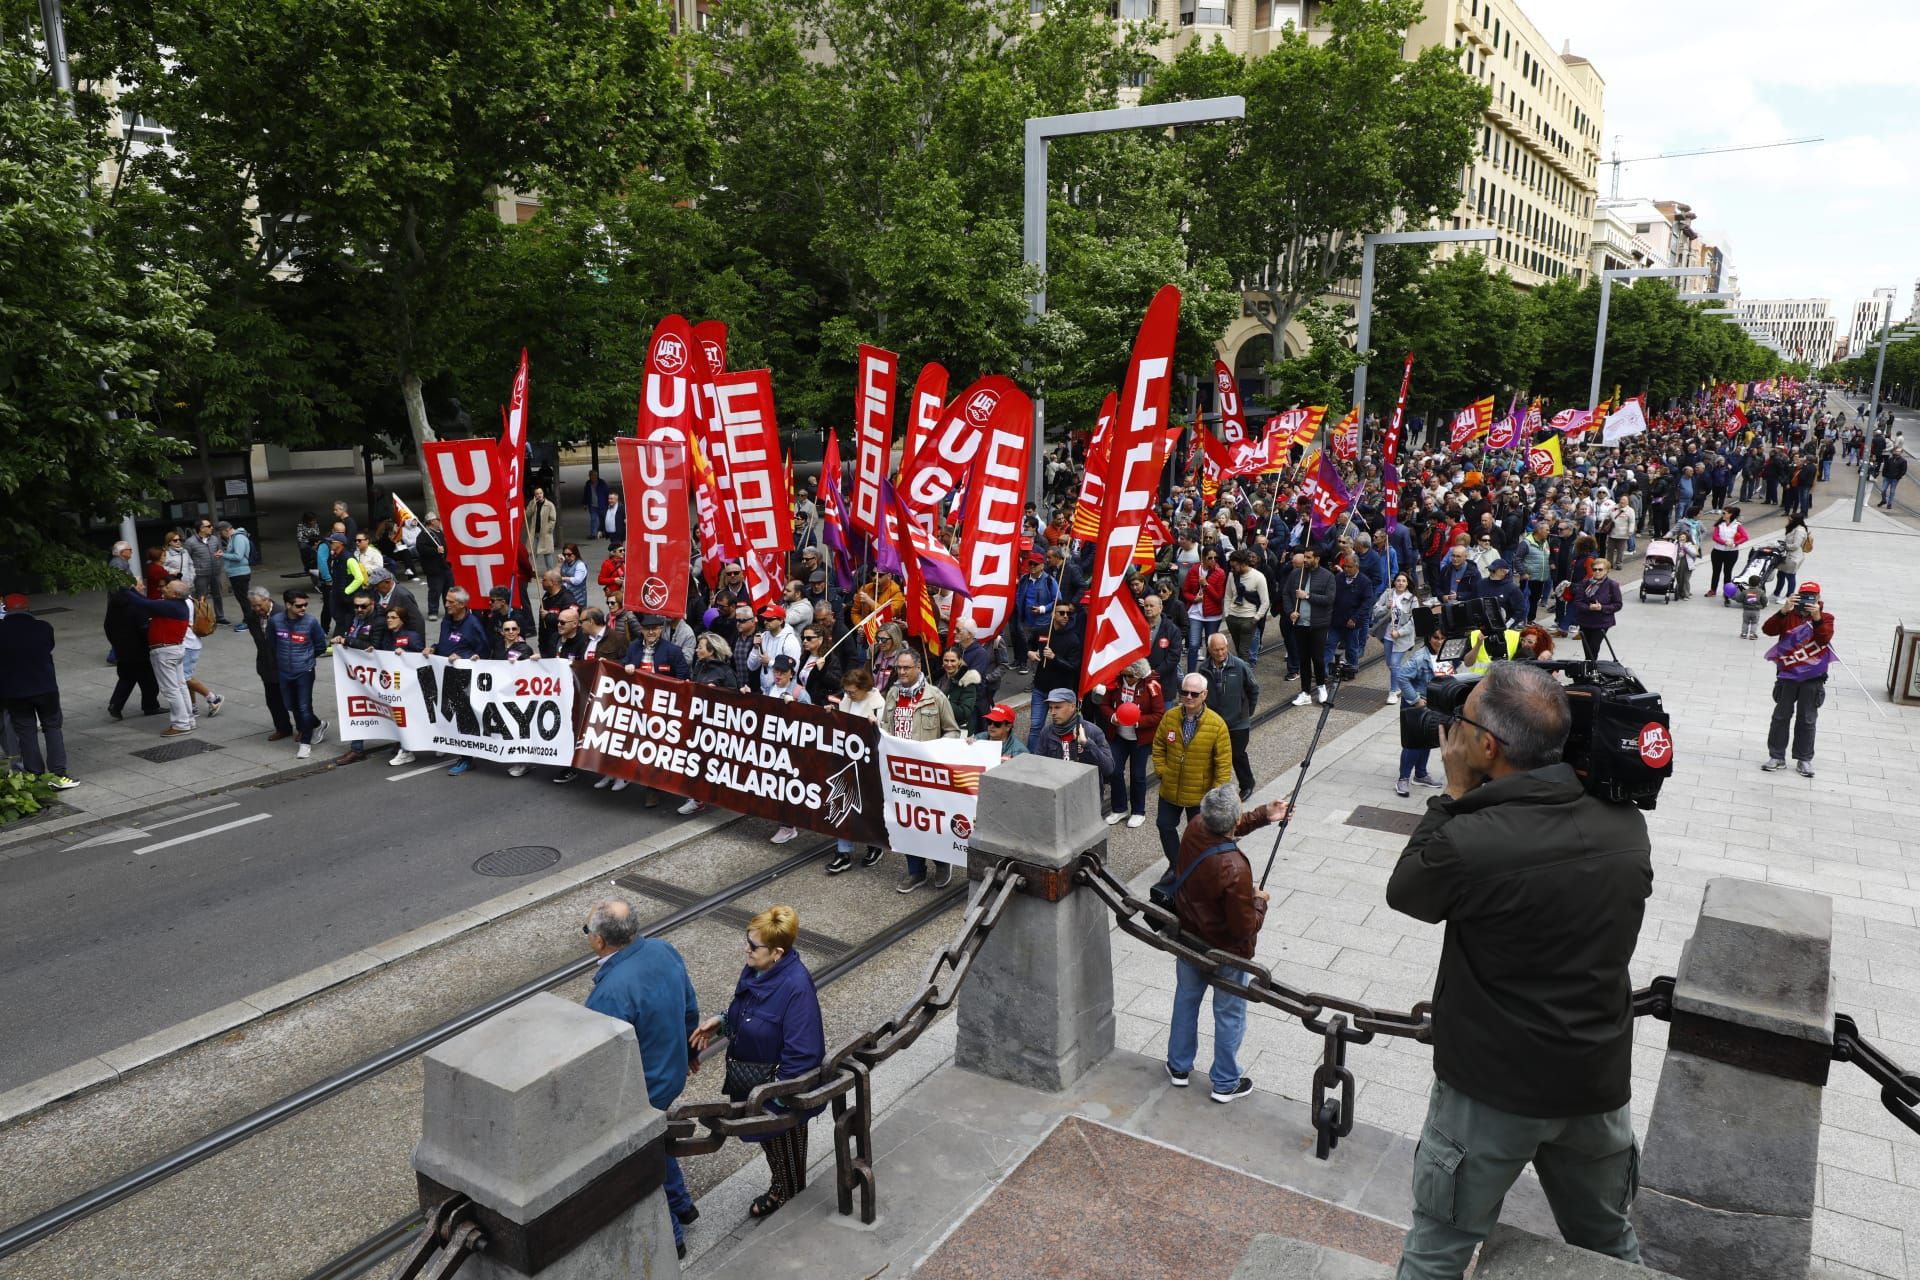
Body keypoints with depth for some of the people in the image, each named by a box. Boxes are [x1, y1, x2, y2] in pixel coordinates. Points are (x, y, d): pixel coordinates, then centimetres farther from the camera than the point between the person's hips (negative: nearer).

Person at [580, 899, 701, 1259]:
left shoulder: (612, 991, -37)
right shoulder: (663, 950, -13)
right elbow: (690, 1007, 2)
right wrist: (687, 1051, 20)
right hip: (672, 1074, 8)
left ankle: (669, 1237, 38)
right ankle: (681, 1204, 52)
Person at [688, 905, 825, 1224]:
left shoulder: (796, 987, -35)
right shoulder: (755, 970, -10)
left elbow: (802, 1054, -31)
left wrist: (776, 1098, -25)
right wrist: (721, 1022, -7)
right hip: (752, 1083, 8)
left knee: (786, 1148, 18)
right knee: (769, 1142, 29)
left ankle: (792, 1202, 44)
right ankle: (779, 1190, 55)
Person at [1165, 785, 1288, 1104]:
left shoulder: (1194, 830, -18)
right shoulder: (1235, 869, -37)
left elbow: (1226, 828, 8)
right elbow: (1245, 927, -27)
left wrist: (1263, 815, 3)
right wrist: (1260, 901, -9)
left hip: (1188, 939, 6)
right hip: (1225, 952, -6)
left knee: (1186, 999, 25)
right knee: (1229, 1015, 16)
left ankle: (1178, 1068, 42)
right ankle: (1225, 1084, 33)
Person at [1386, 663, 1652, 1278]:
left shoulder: (1467, 844, -30)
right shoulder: (1626, 824, -12)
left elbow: (1403, 892, -9)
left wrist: (1456, 792, -7)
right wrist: (1477, 799, -1)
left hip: (1493, 1089, -5)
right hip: (1599, 1082, 5)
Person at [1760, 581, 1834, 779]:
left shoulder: (1825, 618, -1)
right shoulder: (1788, 615, 1)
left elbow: (1825, 638, -20)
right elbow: (1768, 629, -17)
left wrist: (1816, 617, -33)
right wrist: (1783, 611, -29)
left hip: (1813, 678, -1)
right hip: (1788, 675, 1)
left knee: (1807, 719, 7)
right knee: (1781, 716, 5)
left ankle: (1804, 759, 16)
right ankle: (1777, 756, 12)